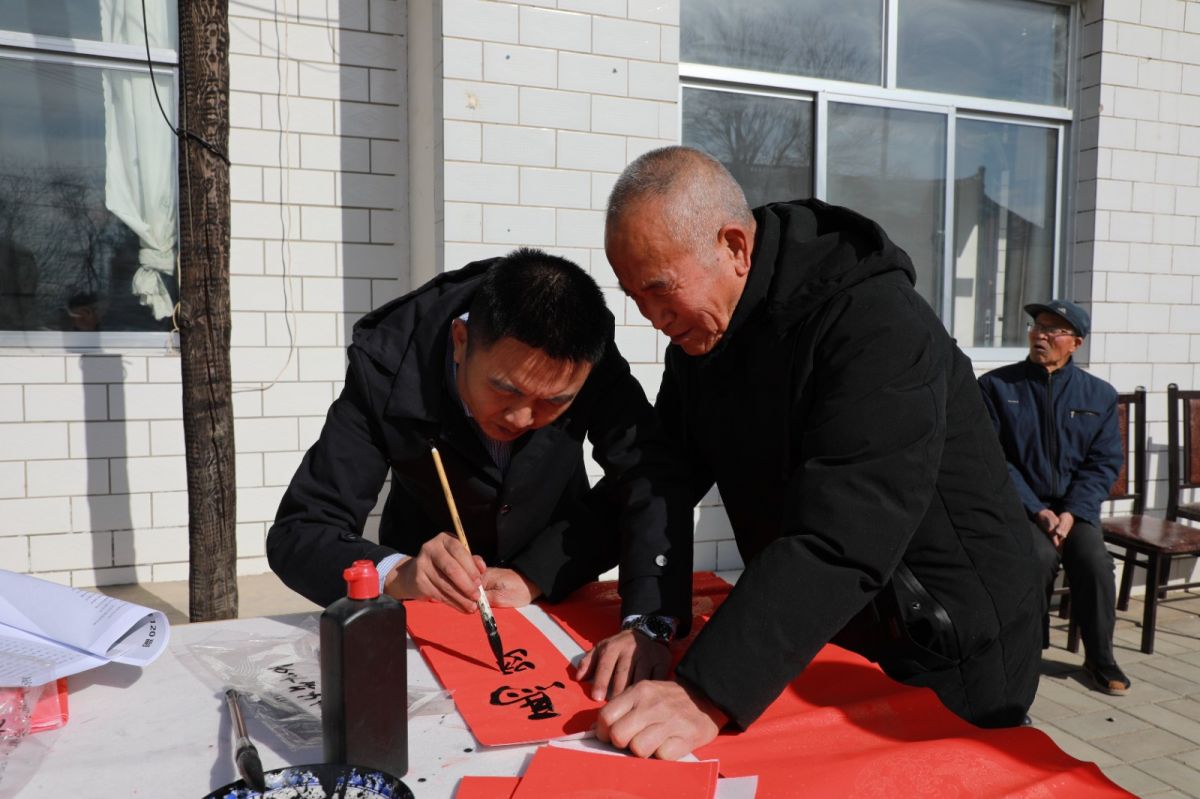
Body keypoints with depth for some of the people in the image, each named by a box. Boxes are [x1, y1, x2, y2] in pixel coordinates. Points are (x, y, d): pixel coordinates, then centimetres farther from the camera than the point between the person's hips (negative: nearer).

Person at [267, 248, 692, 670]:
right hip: (428, 605, 0)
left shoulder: (593, 360, -24)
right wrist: (397, 574, -46)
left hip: (555, 586, 1)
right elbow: (296, 534, -27)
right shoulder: (387, 367, -27)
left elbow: (654, 480, -24)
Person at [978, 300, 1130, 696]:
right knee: (1042, 555, -29)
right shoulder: (997, 386, -3)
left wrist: (1072, 512, -12)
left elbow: (1104, 463, 3)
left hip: (1074, 505, 3)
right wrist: (1037, 510, -14)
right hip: (1018, 504, -2)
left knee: (1095, 560, -23)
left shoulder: (1099, 395, 6)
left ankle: (1100, 658, 1)